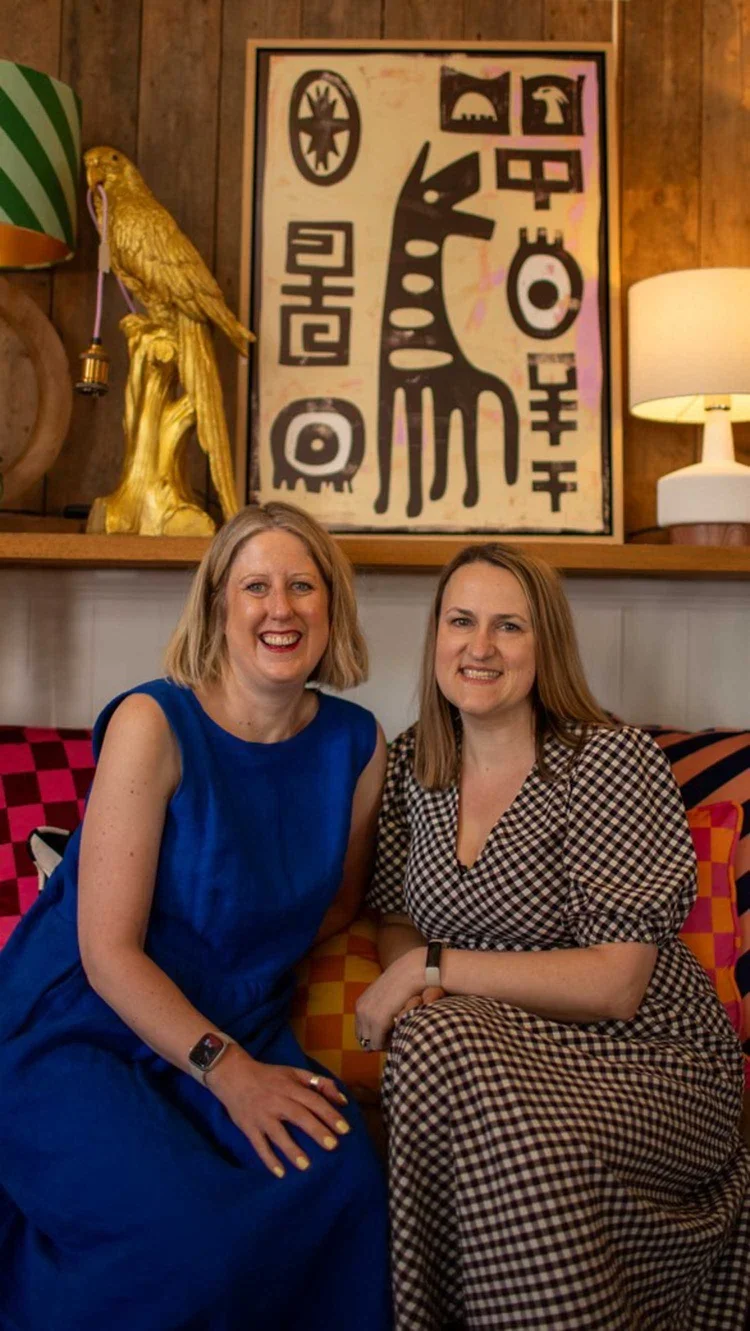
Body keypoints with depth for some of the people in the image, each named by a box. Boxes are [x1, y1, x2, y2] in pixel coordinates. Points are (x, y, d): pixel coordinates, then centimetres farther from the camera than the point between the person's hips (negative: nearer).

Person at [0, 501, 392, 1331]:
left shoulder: (355, 744, -1)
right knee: (185, 1229, -27)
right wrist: (227, 1071, -20)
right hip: (80, 1029, -3)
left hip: (239, 1030, 4)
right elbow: (107, 951, -16)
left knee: (344, 1185, -24)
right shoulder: (154, 724, -16)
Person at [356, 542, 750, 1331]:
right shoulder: (413, 764, 4)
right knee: (431, 1040, -29)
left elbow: (616, 985, -17)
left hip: (644, 1060, -4)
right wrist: (411, 989, -11)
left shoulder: (615, 763, -13)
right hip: (496, 1046, 5)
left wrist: (433, 968, -18)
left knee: (443, 1060, -30)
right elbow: (397, 918, 12)